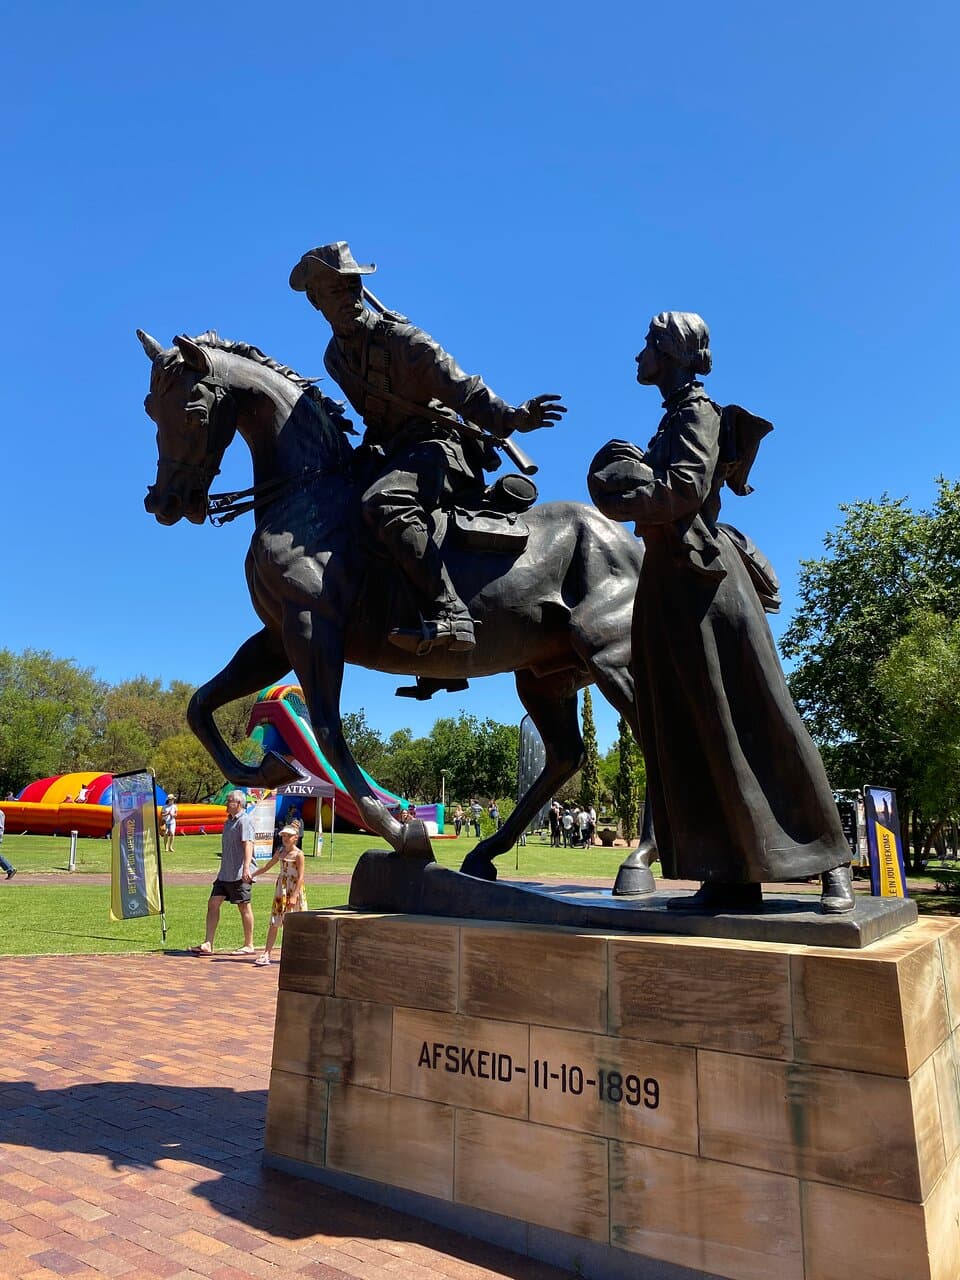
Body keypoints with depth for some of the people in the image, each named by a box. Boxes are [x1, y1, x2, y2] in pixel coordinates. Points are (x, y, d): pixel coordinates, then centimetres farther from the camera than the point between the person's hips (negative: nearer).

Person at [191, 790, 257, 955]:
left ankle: (249, 945, 9)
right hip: (225, 872, 10)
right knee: (213, 904, 6)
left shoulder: (245, 820, -12)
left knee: (244, 907, -1)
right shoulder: (229, 821, 18)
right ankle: (208, 944, 10)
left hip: (239, 873, -10)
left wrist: (246, 868, -34)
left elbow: (248, 844, -24)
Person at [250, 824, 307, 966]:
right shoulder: (280, 851, 7)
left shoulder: (298, 854, -12)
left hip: (294, 890, -5)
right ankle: (267, 954, -1)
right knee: (274, 922, 0)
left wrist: (294, 896, -21)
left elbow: (300, 877, -16)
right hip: (281, 889, 5)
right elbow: (267, 866, 21)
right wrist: (252, 875, 18)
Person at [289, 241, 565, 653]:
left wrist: (511, 418, -37)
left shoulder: (400, 338, -11)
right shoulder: (334, 357, 12)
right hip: (389, 453, 9)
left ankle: (448, 614, -42)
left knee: (381, 502, -37)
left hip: (435, 444, -9)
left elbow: (461, 388, -22)